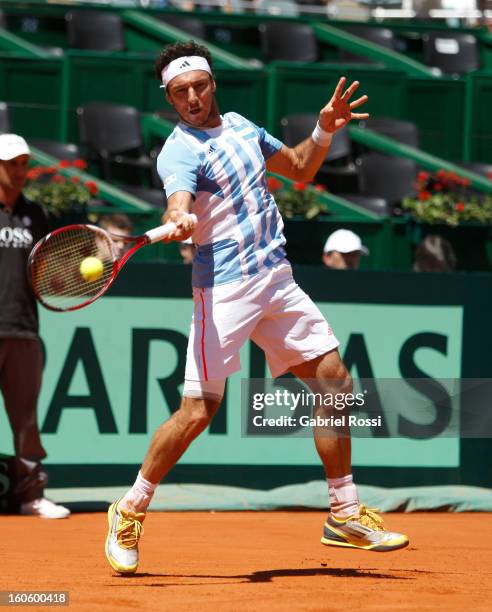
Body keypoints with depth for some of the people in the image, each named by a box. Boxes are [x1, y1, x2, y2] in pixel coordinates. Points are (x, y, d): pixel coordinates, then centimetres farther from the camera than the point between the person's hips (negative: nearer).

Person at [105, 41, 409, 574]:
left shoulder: (241, 127, 12)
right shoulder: (179, 152, -11)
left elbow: (299, 169, 26)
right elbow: (178, 205, -32)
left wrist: (324, 130, 8)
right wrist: (179, 222, -54)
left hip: (278, 280, 7)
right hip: (224, 287, -7)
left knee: (334, 381, 4)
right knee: (198, 410, -12)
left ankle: (345, 516, 15)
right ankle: (130, 511, 6)